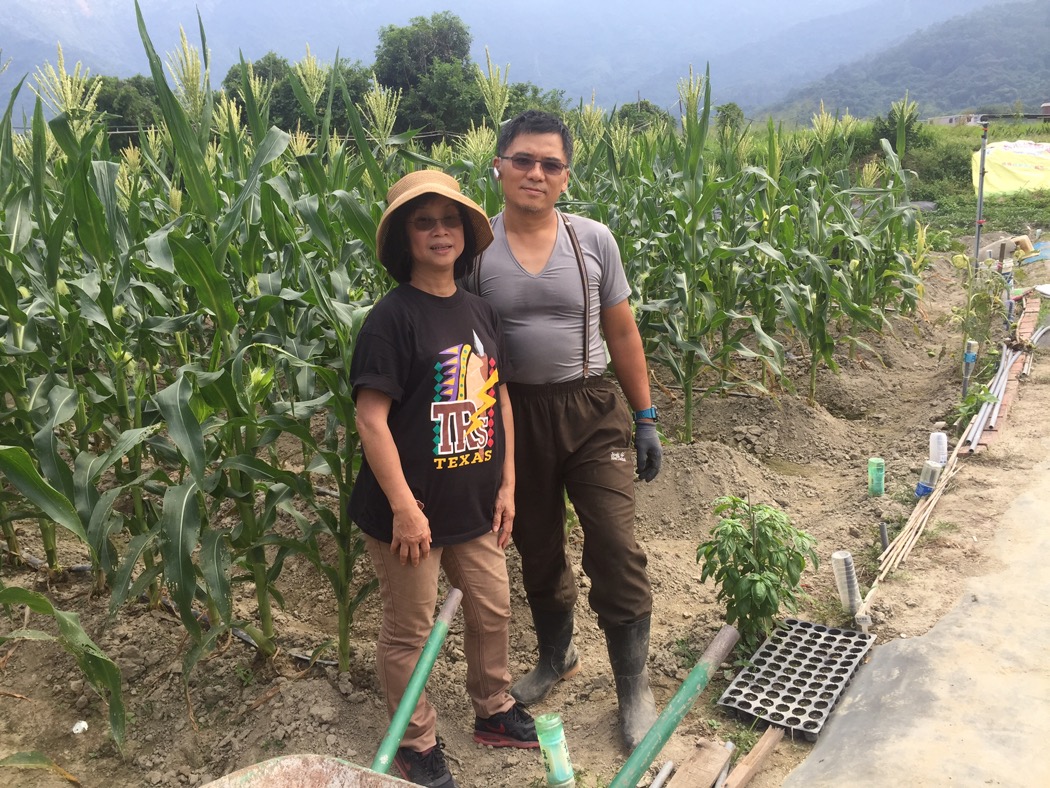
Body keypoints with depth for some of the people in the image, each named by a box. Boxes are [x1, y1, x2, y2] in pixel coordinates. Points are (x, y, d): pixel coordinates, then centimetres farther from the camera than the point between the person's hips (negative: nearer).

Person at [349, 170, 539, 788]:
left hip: (475, 506, 7)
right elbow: (371, 419, -19)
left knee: (494, 611, 21)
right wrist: (403, 508, -19)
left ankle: (495, 711, 45)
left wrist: (507, 485, 10)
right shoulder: (393, 316, -16)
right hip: (412, 510, -7)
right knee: (409, 631, 11)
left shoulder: (480, 312, 4)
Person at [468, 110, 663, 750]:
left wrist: (646, 419, 3)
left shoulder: (593, 240, -2)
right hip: (516, 414, 1)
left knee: (617, 547, -6)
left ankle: (634, 687, 14)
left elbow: (623, 334, 4)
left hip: (591, 411, -1)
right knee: (537, 549, 17)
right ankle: (557, 656, 43)